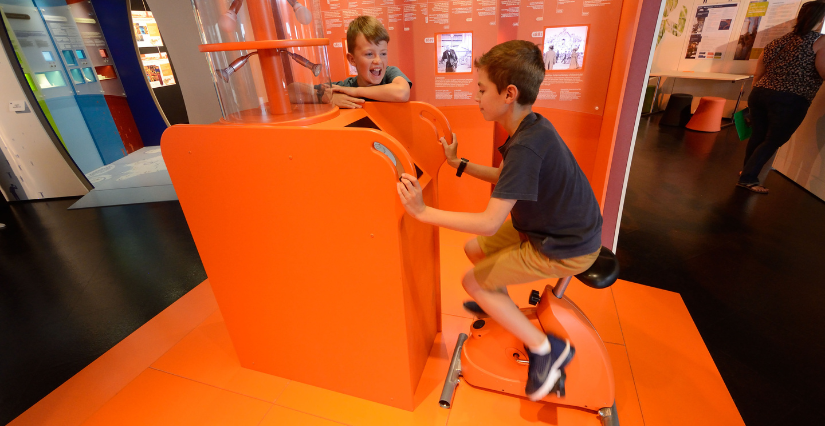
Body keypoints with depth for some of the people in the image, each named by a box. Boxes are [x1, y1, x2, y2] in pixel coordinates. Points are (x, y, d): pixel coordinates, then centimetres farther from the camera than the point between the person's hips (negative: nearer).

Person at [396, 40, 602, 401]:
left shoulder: (526, 145, -32)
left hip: (565, 249, -9)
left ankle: (546, 348, 8)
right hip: (549, 227, 9)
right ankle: (500, 305, 42)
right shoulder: (531, 128, -1)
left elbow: (489, 223, -34)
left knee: (472, 282, -4)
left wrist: (423, 212, -31)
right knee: (474, 249, 15)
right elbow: (504, 177, 13)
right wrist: (459, 163, 8)